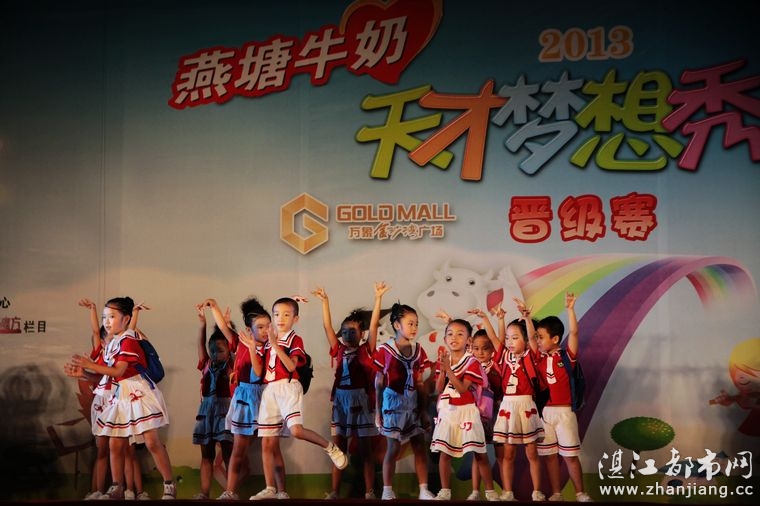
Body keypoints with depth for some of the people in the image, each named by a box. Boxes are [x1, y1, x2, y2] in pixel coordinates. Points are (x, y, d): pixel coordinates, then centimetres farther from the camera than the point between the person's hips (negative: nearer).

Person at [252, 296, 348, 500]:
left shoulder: (295, 340, 1)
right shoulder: (268, 342, 19)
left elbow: (291, 366, -16)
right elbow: (261, 370, 17)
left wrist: (276, 345, -21)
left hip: (288, 388, -6)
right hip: (270, 390, 6)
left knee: (296, 430, -28)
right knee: (267, 444, 1)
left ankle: (330, 447, -3)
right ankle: (271, 489, 3)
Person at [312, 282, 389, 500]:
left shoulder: (366, 350, 0)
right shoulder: (339, 351, 7)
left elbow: (373, 324, -7)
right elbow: (327, 326, 4)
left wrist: (378, 297, -13)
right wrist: (325, 301, -3)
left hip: (361, 400, -3)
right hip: (341, 400, 3)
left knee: (365, 449, 2)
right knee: (338, 448, 6)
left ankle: (369, 492, 4)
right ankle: (334, 492, 10)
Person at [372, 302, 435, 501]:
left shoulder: (418, 350, 5)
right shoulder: (385, 350, -7)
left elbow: (420, 383, 8)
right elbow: (379, 383, -3)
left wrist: (424, 409, 7)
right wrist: (378, 410, -3)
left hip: (413, 402, 4)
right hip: (393, 401, -4)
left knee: (420, 447, 3)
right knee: (393, 448, -1)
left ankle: (424, 490, 10)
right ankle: (387, 491, 9)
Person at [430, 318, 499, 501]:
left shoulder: (472, 362, -8)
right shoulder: (443, 360, 7)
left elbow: (462, 388, -18)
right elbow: (438, 389, 2)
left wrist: (448, 369, -23)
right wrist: (442, 370, -12)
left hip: (466, 411, -4)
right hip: (447, 412, 4)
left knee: (479, 453, -1)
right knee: (444, 452, 2)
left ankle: (490, 490, 9)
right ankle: (445, 491, 12)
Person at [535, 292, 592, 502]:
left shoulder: (567, 356, -6)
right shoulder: (540, 358, 5)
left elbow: (573, 332, -16)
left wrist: (570, 309, -22)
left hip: (563, 412, -4)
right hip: (543, 412, 4)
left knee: (570, 455, 1)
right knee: (549, 455, 8)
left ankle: (580, 494, 9)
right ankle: (556, 494, 17)